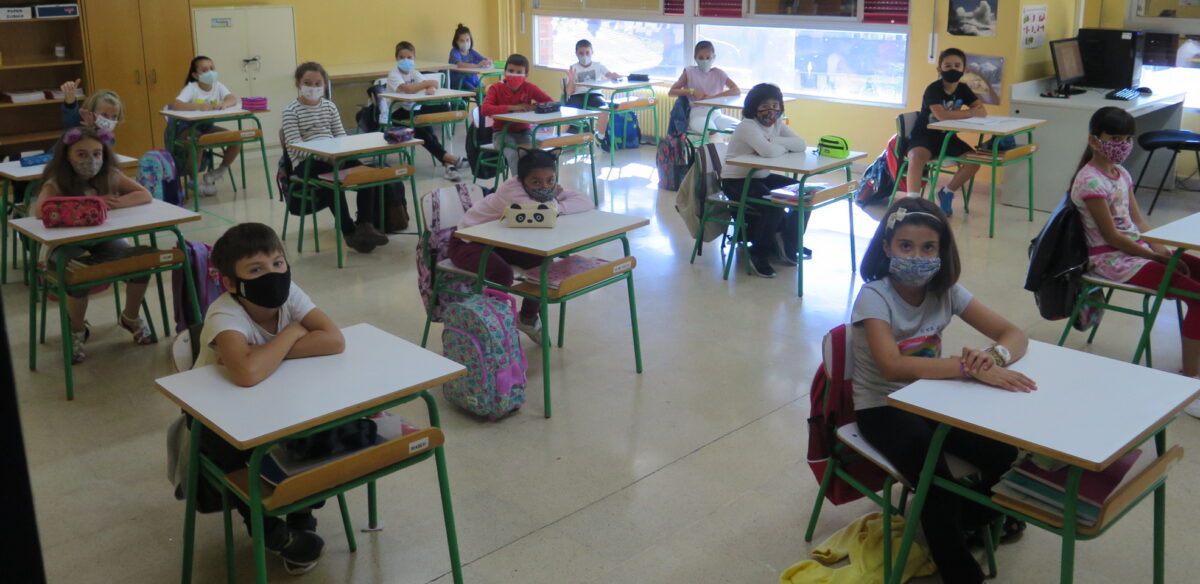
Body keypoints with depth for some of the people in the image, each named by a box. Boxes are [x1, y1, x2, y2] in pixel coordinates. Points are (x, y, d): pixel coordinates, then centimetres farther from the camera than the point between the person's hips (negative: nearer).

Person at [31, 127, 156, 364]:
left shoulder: (110, 176, -6)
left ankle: (131, 318, 11)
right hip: (68, 244, -3)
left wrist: (115, 203, -32)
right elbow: (40, 211, -34)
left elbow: (146, 195, -14)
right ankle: (77, 331, -1)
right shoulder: (56, 184, -16)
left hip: (104, 238, 3)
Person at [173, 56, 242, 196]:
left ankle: (221, 170, 9)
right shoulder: (191, 88, -16)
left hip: (207, 125, 5)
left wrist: (224, 103, -42)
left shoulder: (218, 86, -3)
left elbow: (233, 99, -18)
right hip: (187, 126, -5)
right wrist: (199, 106, -44)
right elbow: (175, 105, -30)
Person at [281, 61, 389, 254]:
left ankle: (365, 225, -22)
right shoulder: (291, 110, 0)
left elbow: (341, 135, 13)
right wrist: (324, 155, -27)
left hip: (332, 157, 5)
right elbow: (294, 145, -12)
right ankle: (349, 232, -28)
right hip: (305, 162, -5)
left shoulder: (329, 106, 16)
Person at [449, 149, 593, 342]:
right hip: (467, 241, -7)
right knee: (502, 273, -32)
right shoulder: (512, 190, -32)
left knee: (543, 261, -10)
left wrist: (555, 207, -31)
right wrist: (553, 201, -26)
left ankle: (528, 318, 11)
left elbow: (586, 202, -19)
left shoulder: (548, 189, -11)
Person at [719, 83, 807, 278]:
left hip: (761, 177, 9)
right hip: (736, 181, -9)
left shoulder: (777, 124, 6)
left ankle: (788, 246, 13)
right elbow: (769, 151, -36)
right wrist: (785, 147, -15)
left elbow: (801, 145, -11)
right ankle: (758, 254, -8)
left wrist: (773, 141, -24)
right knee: (774, 206, -30)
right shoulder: (748, 126, -19)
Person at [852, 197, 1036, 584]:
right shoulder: (874, 296, -22)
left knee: (1003, 451, -16)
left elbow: (1014, 334, -7)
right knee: (934, 475, -32)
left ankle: (969, 519, 18)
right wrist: (970, 367, -46)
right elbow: (892, 366, -38)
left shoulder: (945, 290, -5)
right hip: (882, 407, -5)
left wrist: (994, 355, -33)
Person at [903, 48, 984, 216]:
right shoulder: (933, 89, -15)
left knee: (974, 161, -13)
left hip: (947, 136, 6)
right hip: (924, 135, -6)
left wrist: (955, 115, -20)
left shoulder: (963, 89, 4)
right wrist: (969, 113, -16)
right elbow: (941, 115, -30)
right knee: (916, 158, -37)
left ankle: (947, 192, 10)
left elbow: (982, 112, -3)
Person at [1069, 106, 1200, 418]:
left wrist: (1162, 249, -3)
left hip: (1137, 248, 9)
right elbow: (1112, 236, -17)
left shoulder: (1121, 173, 10)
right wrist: (1156, 256, -13)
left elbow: (1138, 220, 12)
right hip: (1113, 259, -9)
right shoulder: (1091, 181, -17)